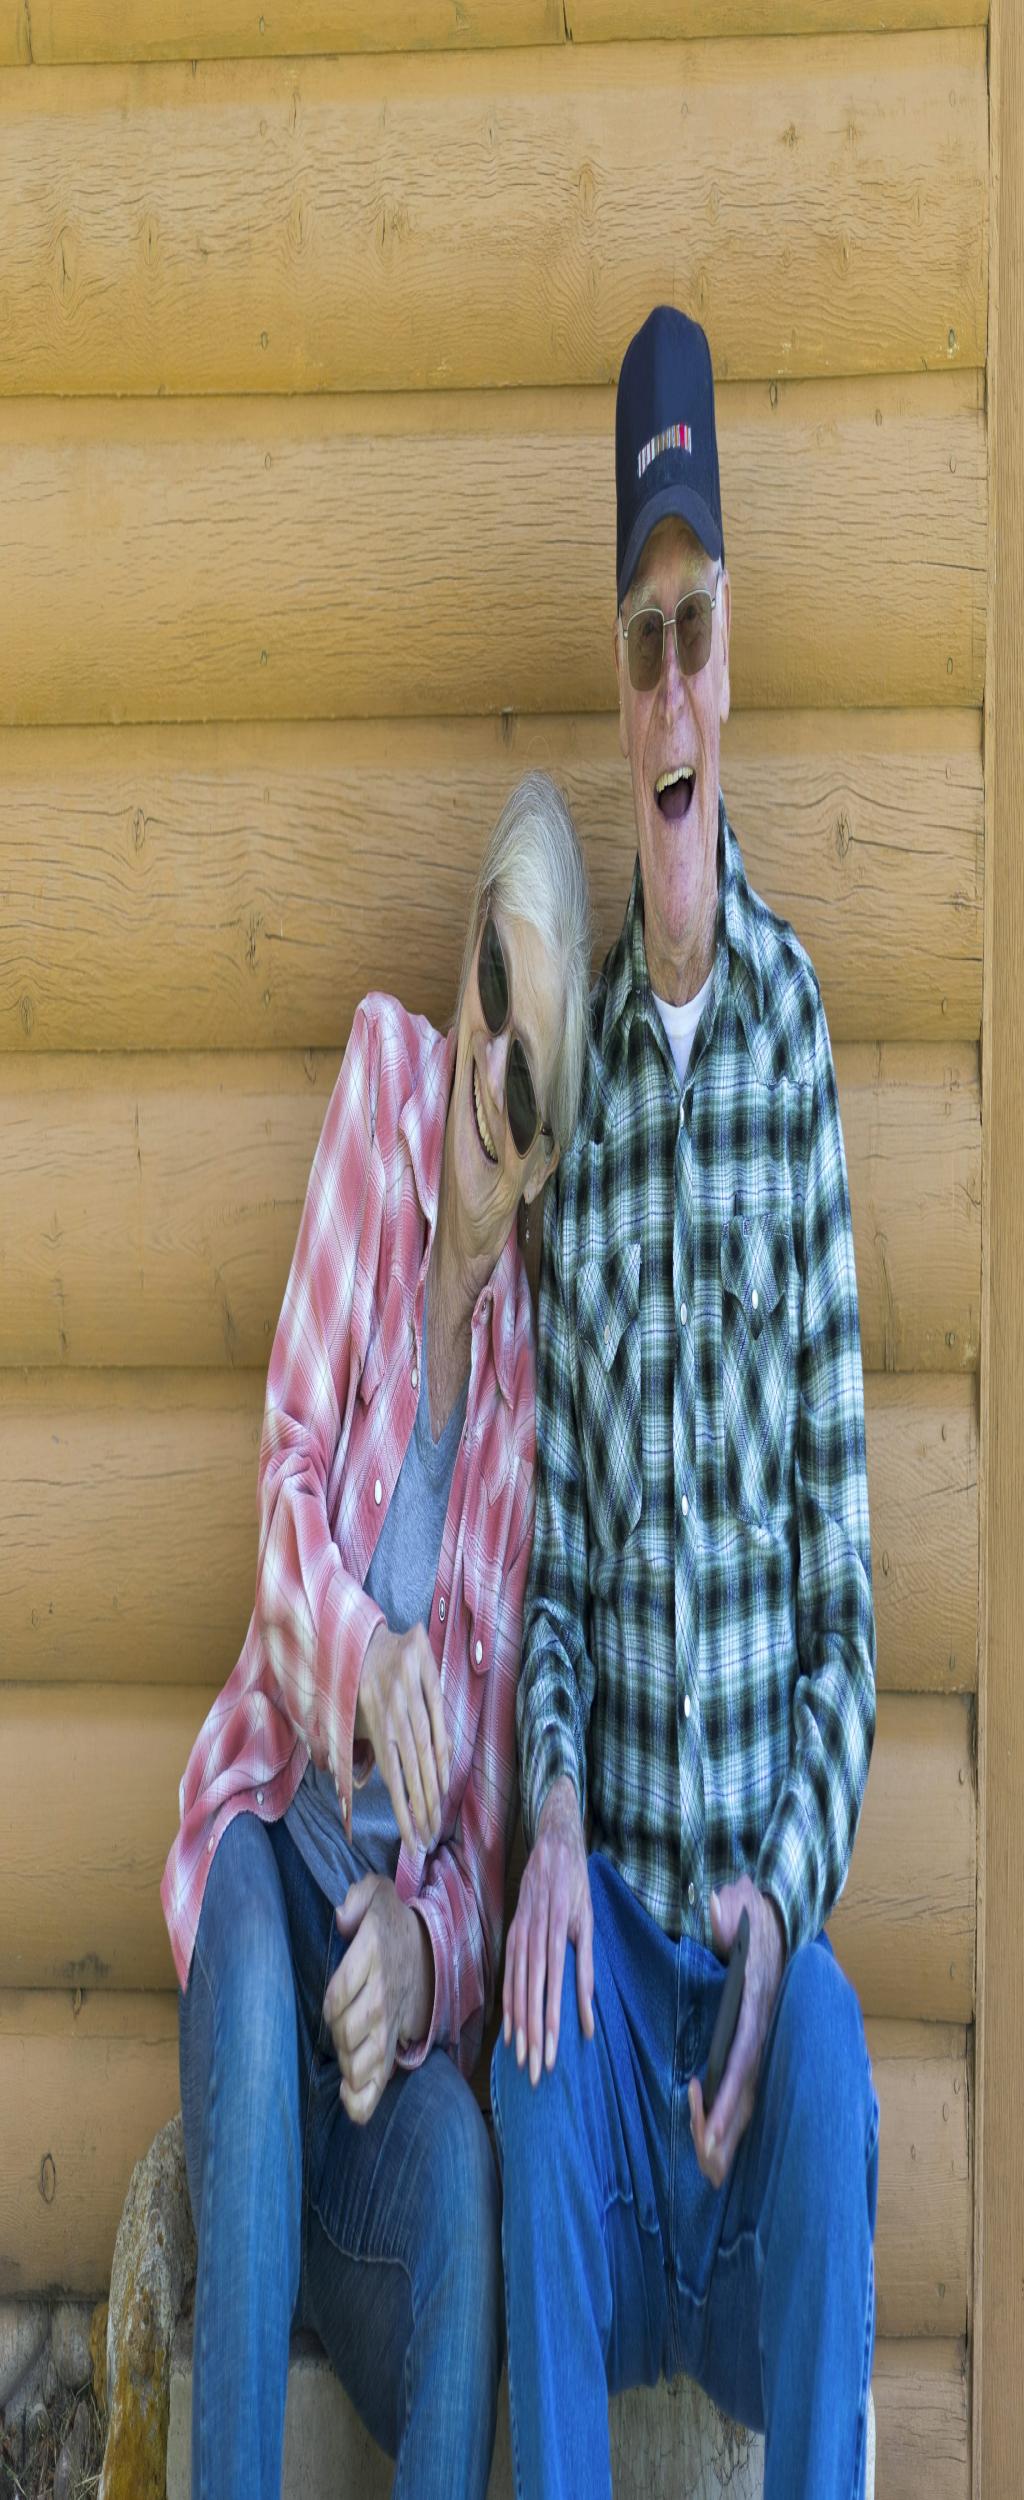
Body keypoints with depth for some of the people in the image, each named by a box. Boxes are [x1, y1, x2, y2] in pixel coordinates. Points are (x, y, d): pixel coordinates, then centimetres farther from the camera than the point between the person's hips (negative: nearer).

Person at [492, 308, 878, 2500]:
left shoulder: (798, 1026, -4)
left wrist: (781, 1895, -13)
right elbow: (549, 1553, 4)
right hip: (610, 1872, 1)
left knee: (831, 2094, -28)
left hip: (768, 1877, -1)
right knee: (536, 2071, -26)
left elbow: (844, 1580, -3)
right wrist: (550, 1815, -12)